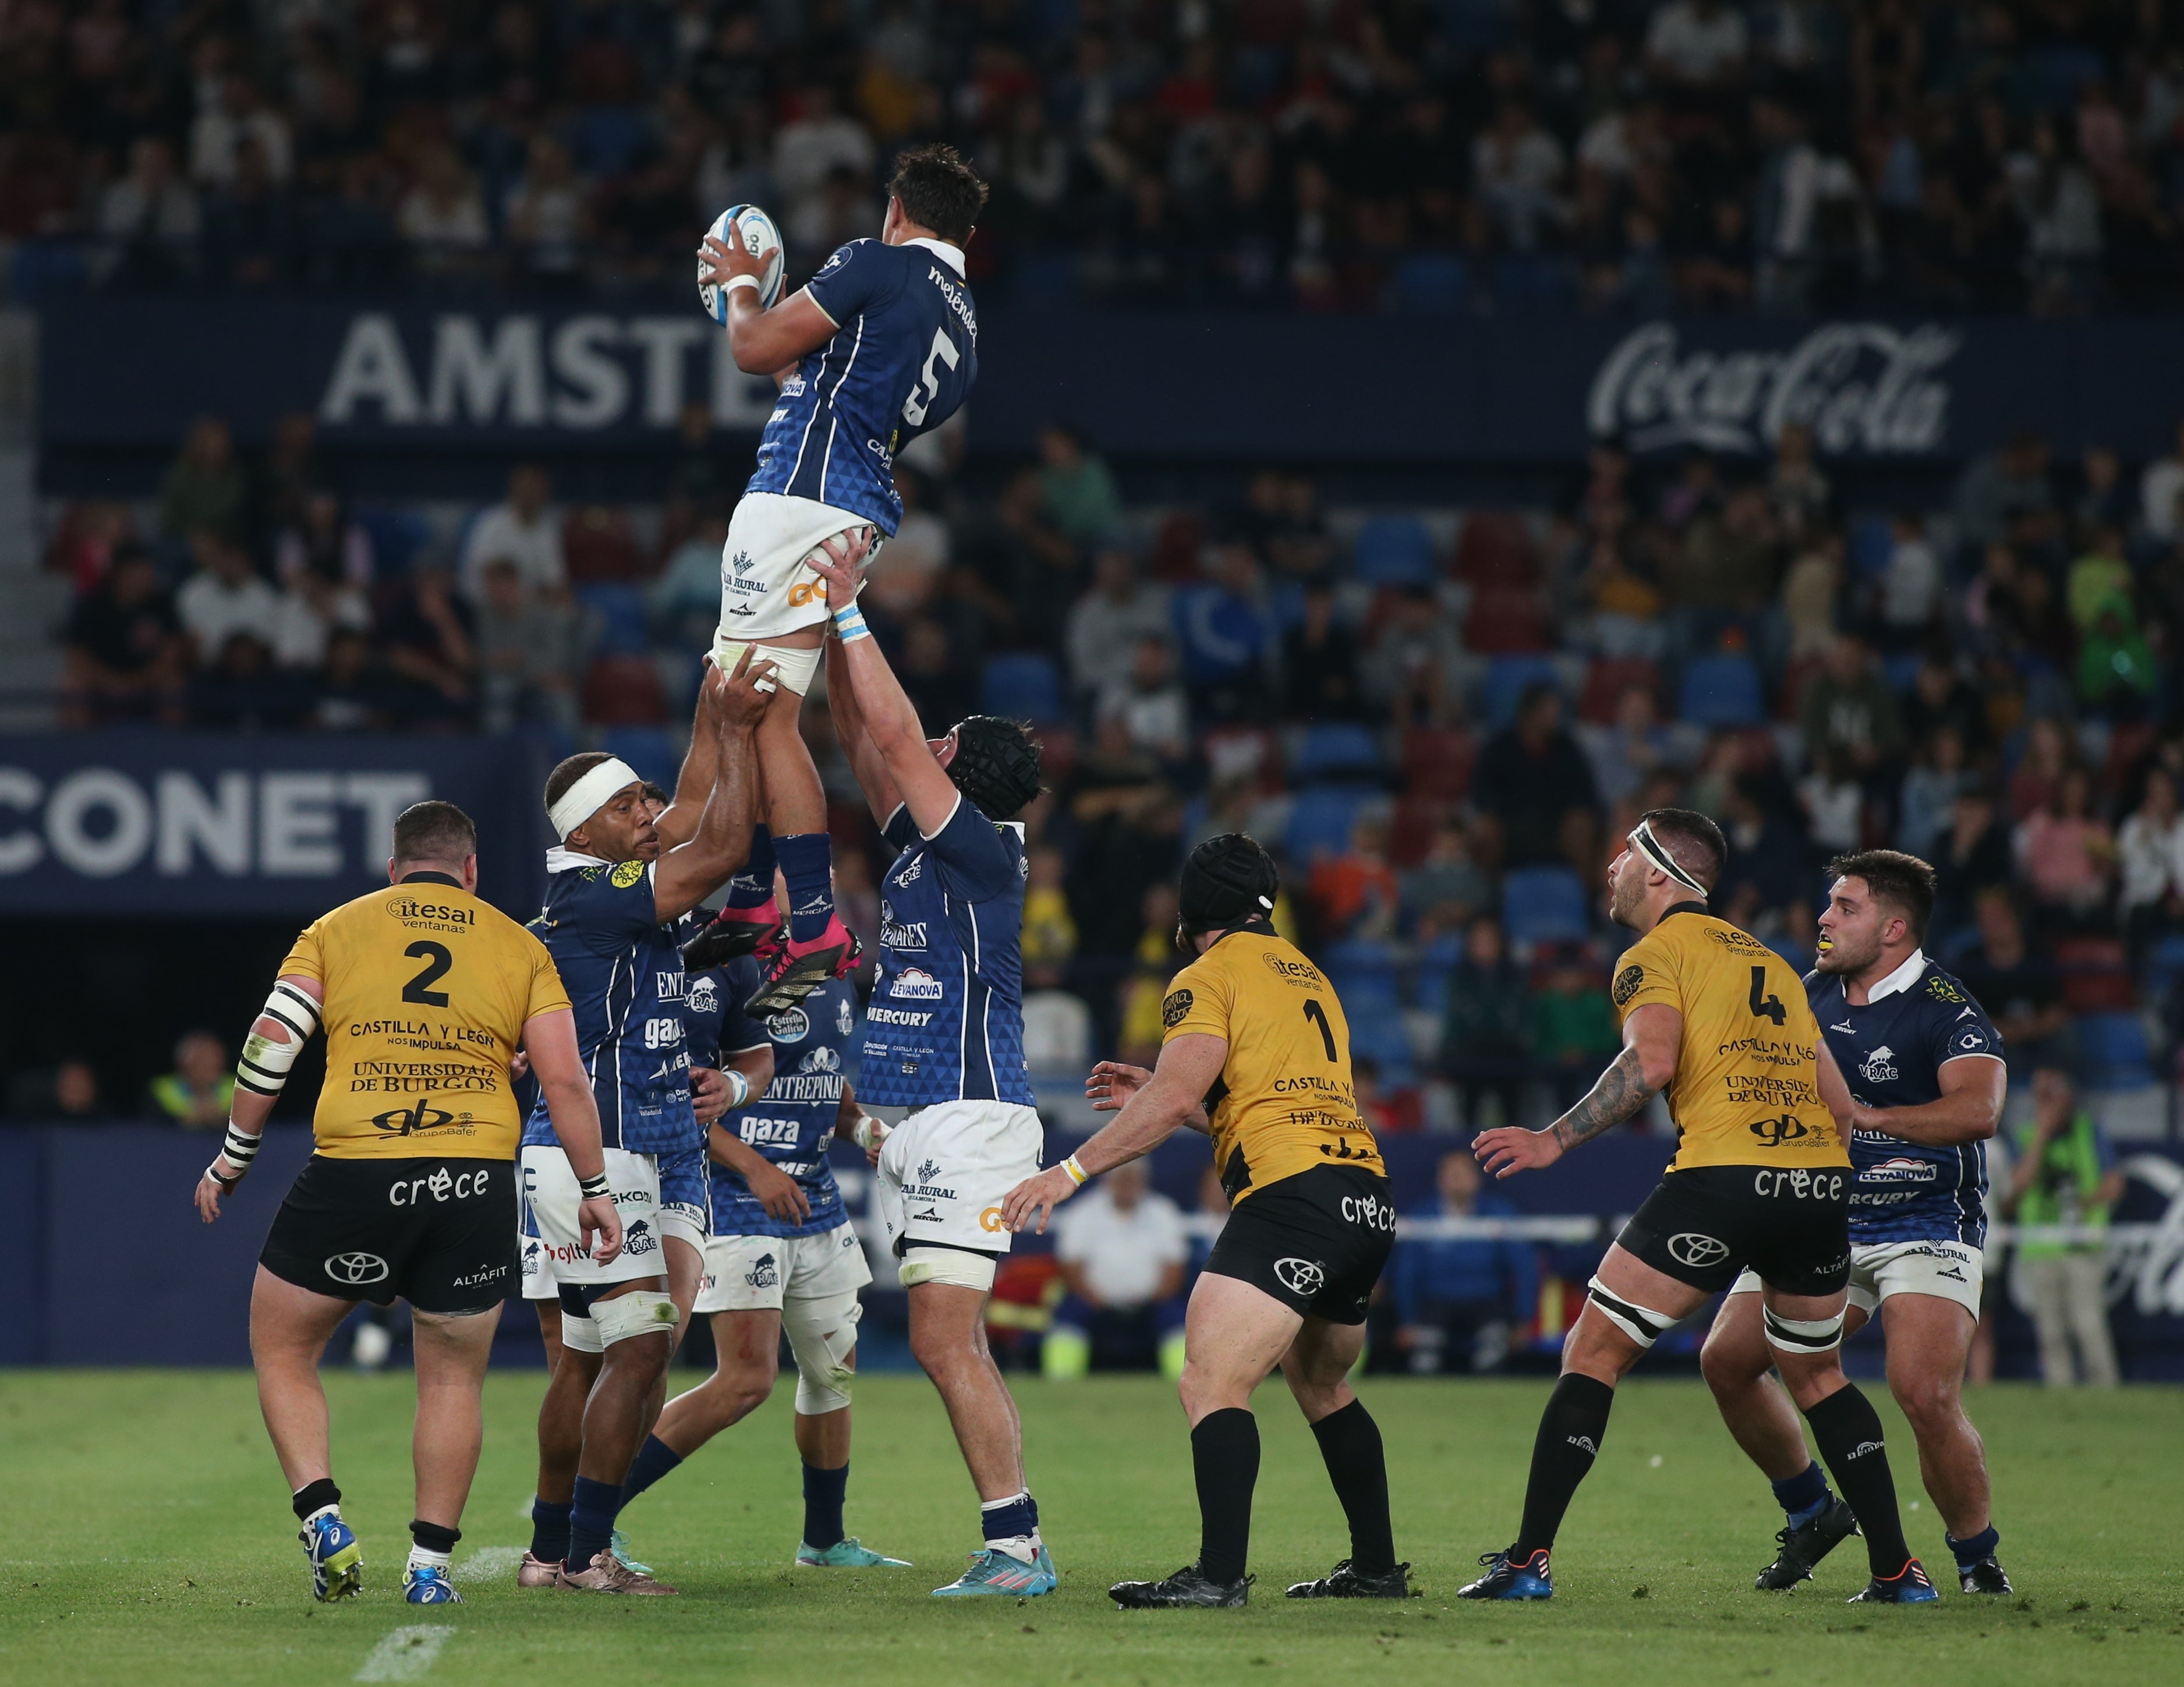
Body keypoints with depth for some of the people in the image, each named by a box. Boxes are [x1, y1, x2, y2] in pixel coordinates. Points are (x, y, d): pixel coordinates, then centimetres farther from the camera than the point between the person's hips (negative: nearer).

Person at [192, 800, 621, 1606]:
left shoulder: (335, 930, 10)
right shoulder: (520, 945, 11)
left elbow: (270, 1046, 1)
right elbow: (564, 1080, 5)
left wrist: (235, 1156, 10)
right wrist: (592, 1188, 13)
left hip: (354, 1171, -1)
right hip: (476, 1178, 1)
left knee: (282, 1349, 15)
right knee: (454, 1374, 14)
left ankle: (324, 1524, 2)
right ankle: (431, 1563, 11)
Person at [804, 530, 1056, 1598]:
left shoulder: (983, 849, -10)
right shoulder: (918, 847, 13)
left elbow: (895, 739, -15)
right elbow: (863, 737, 20)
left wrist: (851, 613, -10)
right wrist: (831, 626, 13)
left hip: (967, 1123, -10)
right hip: (915, 1133, 10)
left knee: (946, 1343, -14)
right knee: (946, 1348, 7)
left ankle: (1016, 1547, -14)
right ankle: (1015, 1547, 8)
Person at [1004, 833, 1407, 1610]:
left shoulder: (1210, 978, 1)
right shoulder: (1308, 977, 26)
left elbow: (1173, 1101, -12)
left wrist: (1071, 1171, -10)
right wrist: (1156, 1095, 36)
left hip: (1292, 1193, -9)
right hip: (1369, 1197, 9)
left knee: (1211, 1385, -15)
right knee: (1319, 1384, 26)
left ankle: (1220, 1576, -29)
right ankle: (1377, 1568, 28)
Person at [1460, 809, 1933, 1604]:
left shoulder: (1656, 954, 4)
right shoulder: (1769, 961, 24)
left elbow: (1650, 1063, -15)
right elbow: (1840, 1104, 21)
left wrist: (1553, 1141, -11)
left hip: (1723, 1177, -6)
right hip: (1823, 1181, 6)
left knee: (1593, 1355, 2)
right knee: (1816, 1375, 24)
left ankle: (1529, 1561, -4)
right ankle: (1897, 1569, 17)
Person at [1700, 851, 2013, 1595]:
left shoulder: (1947, 1009, -14)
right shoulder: (1813, 995, 8)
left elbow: (1978, 1111, -31)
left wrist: (1862, 1116, -32)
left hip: (1929, 1227, -7)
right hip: (1825, 1221, 7)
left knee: (1925, 1394, -24)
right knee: (1726, 1358, -4)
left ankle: (1979, 1562, -2)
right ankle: (1811, 1514, 17)